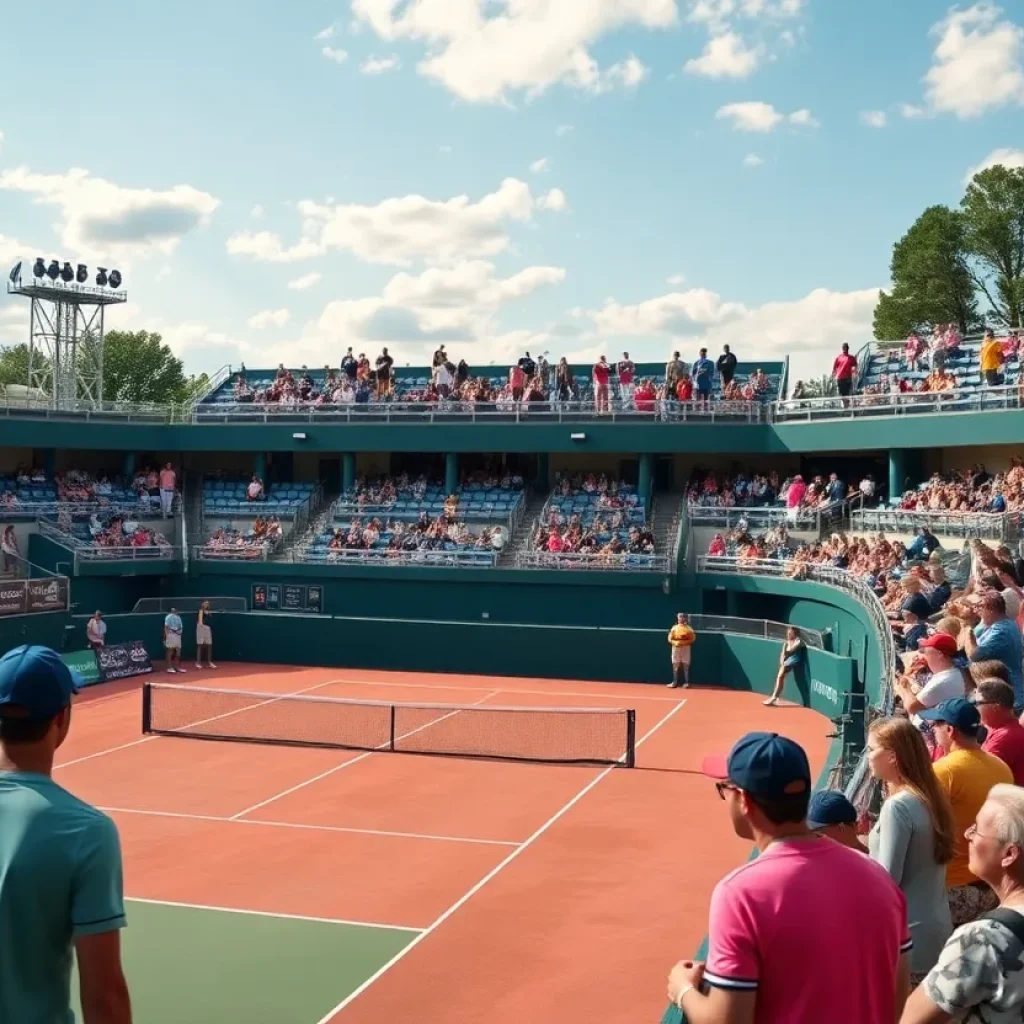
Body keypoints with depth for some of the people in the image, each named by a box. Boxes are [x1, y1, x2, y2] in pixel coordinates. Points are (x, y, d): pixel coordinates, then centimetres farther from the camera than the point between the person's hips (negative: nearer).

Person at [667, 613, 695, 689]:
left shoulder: (688, 628, -1)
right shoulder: (674, 628, 6)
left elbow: (692, 638, -4)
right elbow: (670, 639, 4)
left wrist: (684, 642, -17)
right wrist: (676, 642, -14)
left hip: (686, 648, -2)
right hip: (676, 648, 2)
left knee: (686, 665, -1)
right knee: (675, 665, 2)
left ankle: (686, 682, 4)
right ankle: (675, 682, 6)